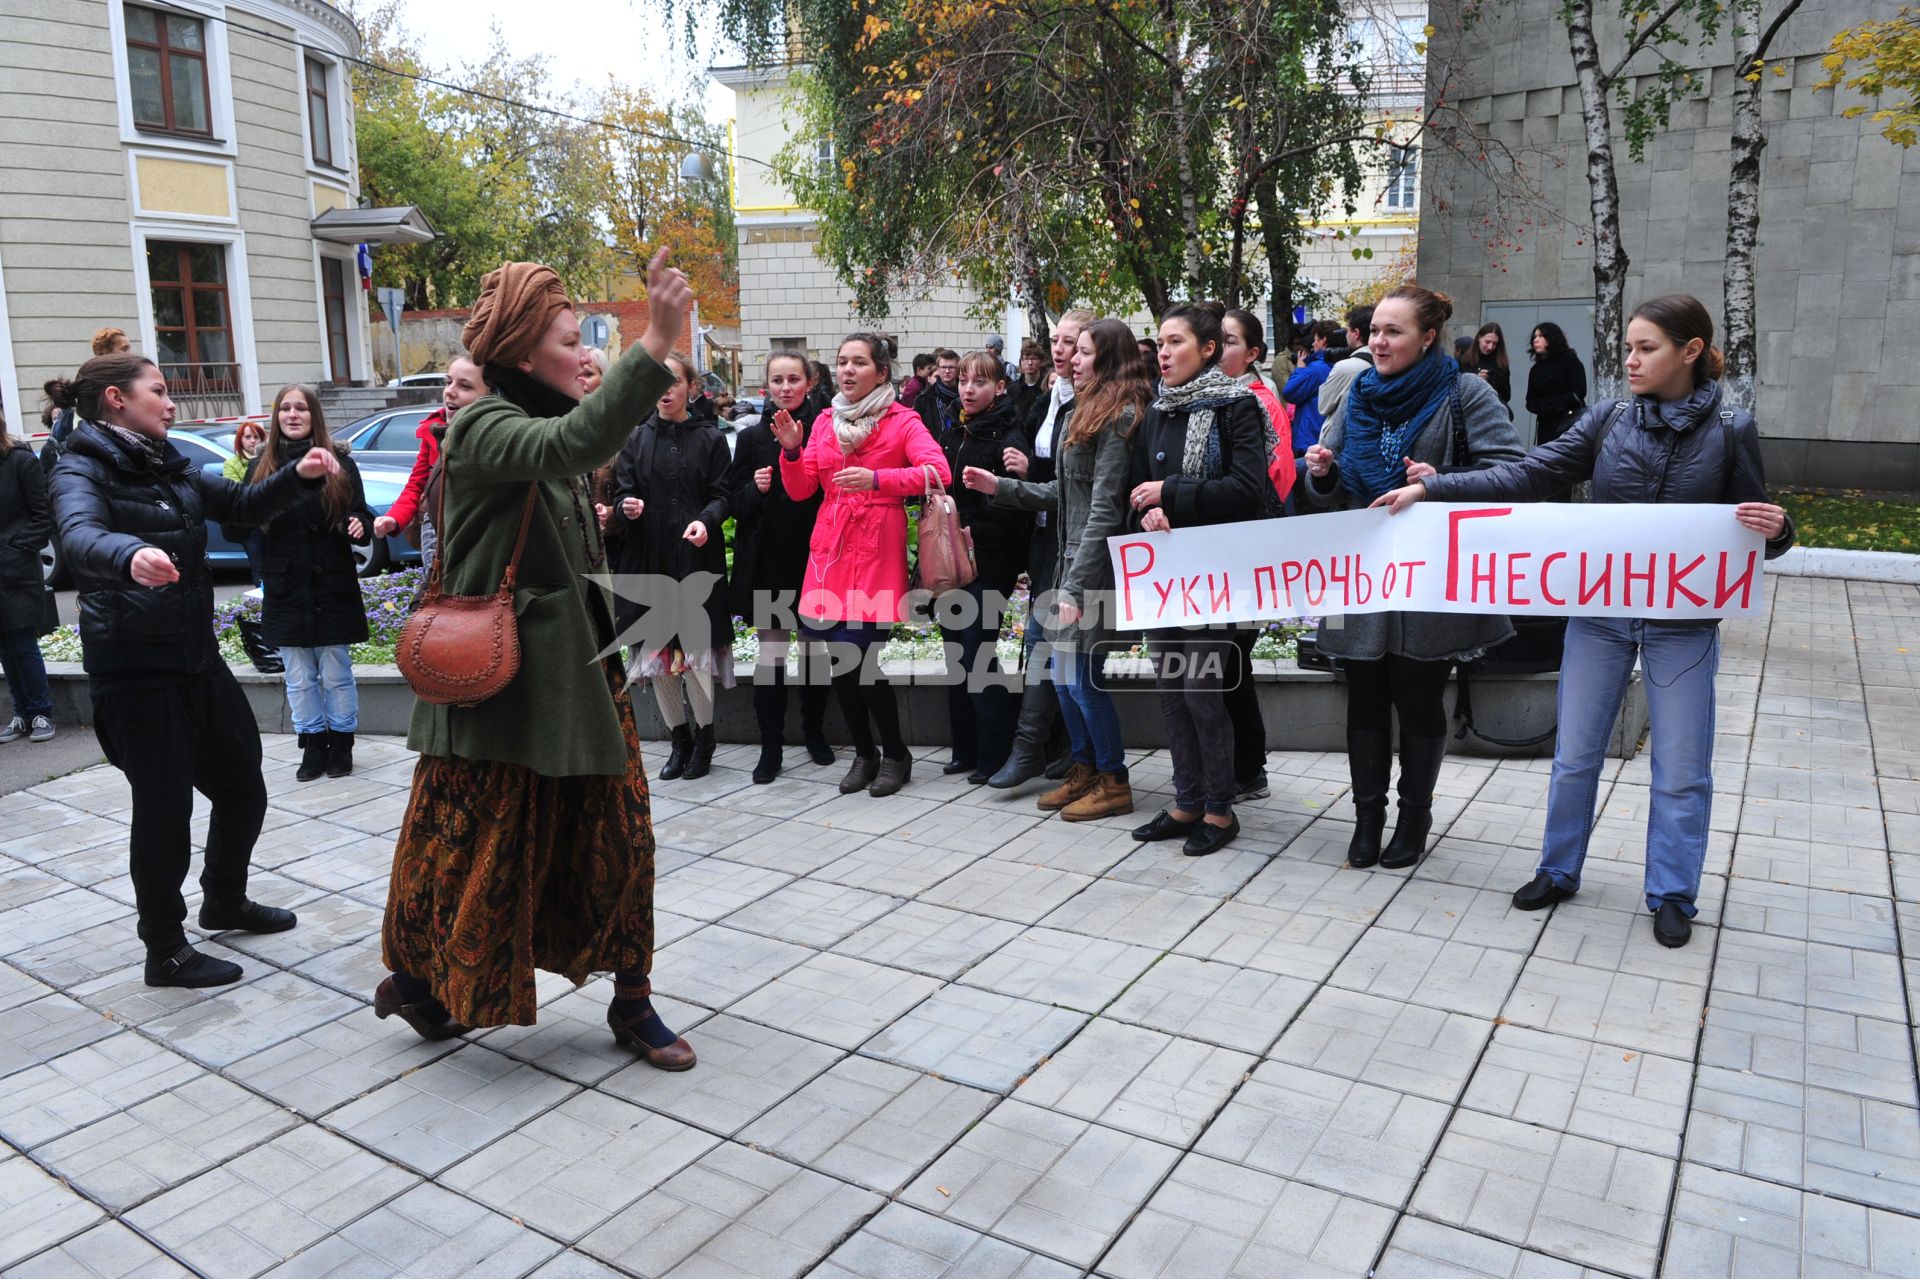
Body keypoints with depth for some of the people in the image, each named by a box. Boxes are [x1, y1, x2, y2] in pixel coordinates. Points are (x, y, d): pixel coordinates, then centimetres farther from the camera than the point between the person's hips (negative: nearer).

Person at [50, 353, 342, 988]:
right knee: (164, 806, 0)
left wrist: (299, 476, -8)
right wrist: (129, 555, -55)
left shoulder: (168, 468, 12)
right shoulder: (82, 470, -12)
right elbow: (80, 538, -32)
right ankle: (165, 950, 16)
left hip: (198, 655, 8)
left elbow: (244, 505, 12)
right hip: (136, 670, -8)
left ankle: (224, 902, 38)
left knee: (243, 787, 16)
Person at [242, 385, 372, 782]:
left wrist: (359, 527, -20)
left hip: (332, 587, -2)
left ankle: (341, 743, 21)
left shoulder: (339, 462, -1)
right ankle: (313, 745, 21)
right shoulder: (262, 466, 4)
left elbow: (361, 515, 3)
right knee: (299, 679, 9)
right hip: (285, 589, 2)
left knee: (336, 674, 7)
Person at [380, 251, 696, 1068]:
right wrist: (653, 347, -43)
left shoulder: (541, 427, 14)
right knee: (479, 847, 5)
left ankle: (632, 1002, 19)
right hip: (501, 680, -8)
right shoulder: (481, 430, -15)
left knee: (616, 833, 8)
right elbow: (575, 444, -37)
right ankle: (415, 977, 31)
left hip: (576, 670, 8)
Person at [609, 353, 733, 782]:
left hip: (697, 558, -3)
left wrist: (706, 520, -19)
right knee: (656, 649, 5)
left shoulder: (710, 437, 4)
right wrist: (626, 508, -17)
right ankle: (679, 738, 22)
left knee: (695, 649, -6)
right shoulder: (636, 438, 9)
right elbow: (622, 495, 6)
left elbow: (721, 495, 1)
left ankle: (703, 735, 15)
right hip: (648, 558, 3)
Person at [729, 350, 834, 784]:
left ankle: (814, 732, 27)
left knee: (815, 648, 9)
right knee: (771, 652, 2)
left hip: (813, 554, 0)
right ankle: (771, 747, 10)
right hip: (767, 558, 0)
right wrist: (755, 489, -14)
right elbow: (736, 502, 5)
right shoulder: (751, 436, 5)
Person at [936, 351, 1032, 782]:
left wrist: (975, 531, -18)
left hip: (988, 564, -8)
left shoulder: (1008, 438, -10)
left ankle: (995, 754, 7)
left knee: (978, 655, -6)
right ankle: (965, 748, 22)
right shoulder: (953, 436, 13)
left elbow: (1016, 506, -16)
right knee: (956, 654, 11)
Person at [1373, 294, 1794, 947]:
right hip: (1599, 615, 2)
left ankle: (1672, 895, 25)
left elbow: (1751, 527, 2)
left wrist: (1774, 530, -23)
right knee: (1574, 755, 11)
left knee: (1681, 769, 7)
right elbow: (1527, 476, -8)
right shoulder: (1609, 418, -3)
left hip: (1683, 624, -2)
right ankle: (1558, 871, 28)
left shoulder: (1730, 430, -6)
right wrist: (1430, 488, -16)